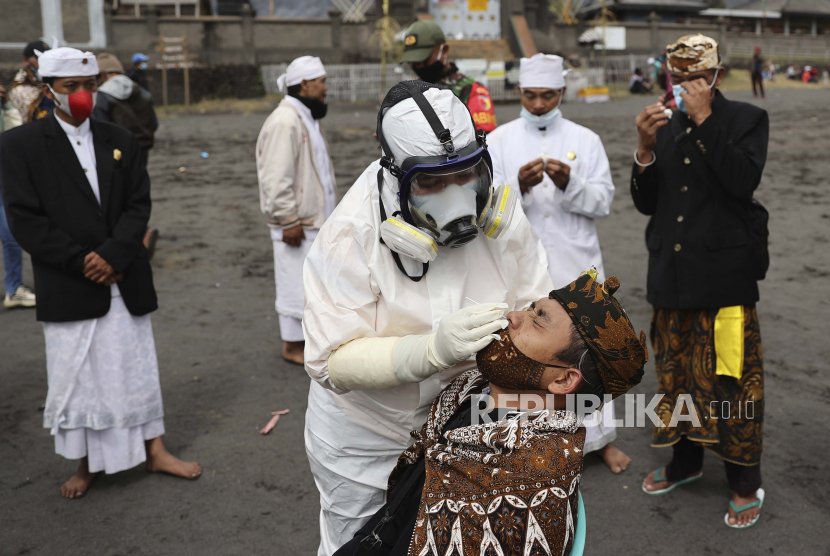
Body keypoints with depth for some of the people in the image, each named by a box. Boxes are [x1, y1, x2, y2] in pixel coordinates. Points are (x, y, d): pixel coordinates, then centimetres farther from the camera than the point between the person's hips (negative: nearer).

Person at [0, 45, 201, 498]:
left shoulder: (119, 140, 7)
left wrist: (112, 255, -13)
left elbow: (139, 205, 2)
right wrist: (82, 262, -14)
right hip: (68, 288, -2)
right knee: (75, 376, 8)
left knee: (137, 368, 11)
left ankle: (154, 451, 25)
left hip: (125, 282, 3)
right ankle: (86, 465, 25)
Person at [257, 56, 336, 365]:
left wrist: (329, 212, 22)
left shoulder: (307, 118, 16)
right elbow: (277, 178, -23)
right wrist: (289, 220, -22)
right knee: (297, 284, -2)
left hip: (316, 219, 10)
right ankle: (292, 346, 10)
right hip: (297, 224, -10)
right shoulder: (284, 122, -18)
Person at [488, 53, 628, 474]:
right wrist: (518, 186, -23)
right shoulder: (499, 141, 3)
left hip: (576, 265, 1)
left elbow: (603, 201, -2)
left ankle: (599, 436, 26)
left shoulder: (585, 140, 5)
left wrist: (569, 183, -20)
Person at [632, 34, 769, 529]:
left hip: (724, 275, -4)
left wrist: (704, 119, -17)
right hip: (672, 274, 5)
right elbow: (646, 203, 7)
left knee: (729, 375, -2)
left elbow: (743, 181, -18)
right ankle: (685, 461, 33)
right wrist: (646, 148, -8)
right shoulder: (666, 126, 10)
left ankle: (746, 483, 14)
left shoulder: (747, 119, 0)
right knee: (677, 371, 14)